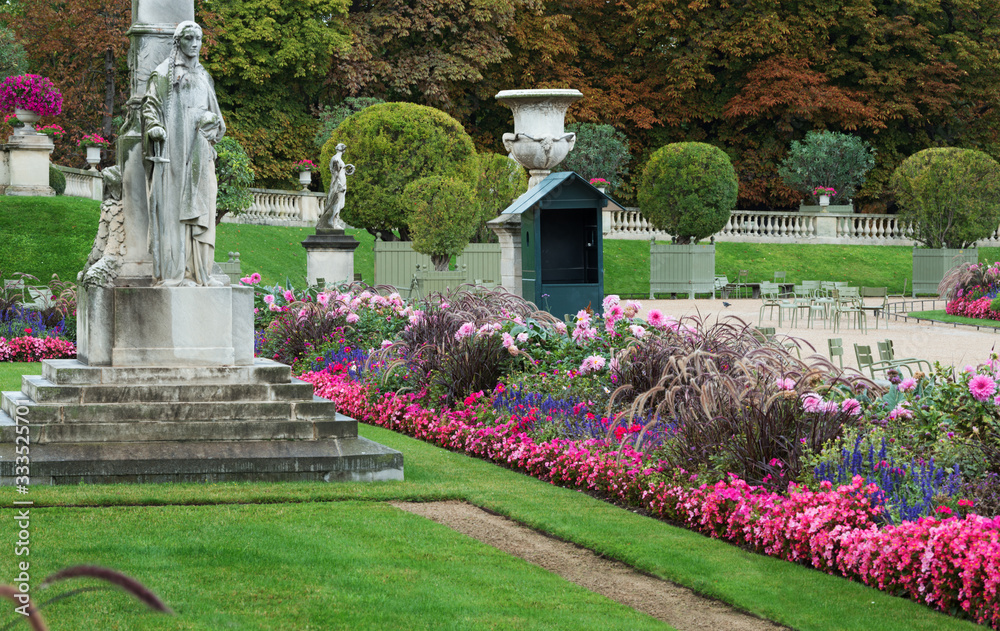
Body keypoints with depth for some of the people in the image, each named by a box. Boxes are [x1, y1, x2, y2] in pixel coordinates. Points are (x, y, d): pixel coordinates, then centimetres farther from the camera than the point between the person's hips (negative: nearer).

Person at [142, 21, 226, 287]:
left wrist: (211, 120, 3)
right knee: (173, 208, -10)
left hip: (199, 150, 6)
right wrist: (155, 128, -21)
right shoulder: (163, 74, 2)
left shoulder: (203, 76, 20)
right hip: (173, 149, -6)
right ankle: (172, 272, -13)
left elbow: (213, 113, 25)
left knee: (199, 210, 2)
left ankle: (198, 271, 4)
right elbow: (150, 106, -2)